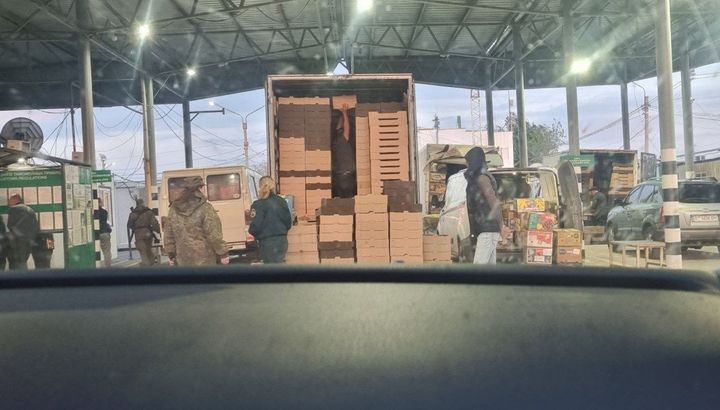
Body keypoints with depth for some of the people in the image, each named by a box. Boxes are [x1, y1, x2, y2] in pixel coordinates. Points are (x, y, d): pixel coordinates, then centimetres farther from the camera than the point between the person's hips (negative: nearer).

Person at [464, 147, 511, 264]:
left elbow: (494, 203, -17)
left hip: (488, 230, -10)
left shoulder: (482, 178, -11)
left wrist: (501, 226, -13)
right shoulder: (477, 178, 18)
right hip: (484, 230, 10)